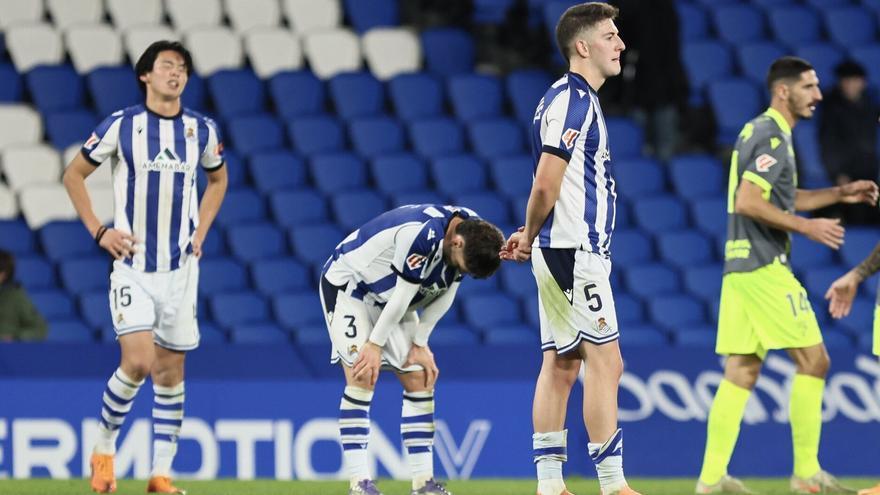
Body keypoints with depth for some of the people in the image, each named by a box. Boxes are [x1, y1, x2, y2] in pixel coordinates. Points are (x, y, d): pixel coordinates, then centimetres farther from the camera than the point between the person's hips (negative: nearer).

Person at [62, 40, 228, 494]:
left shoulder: (202, 130, 4)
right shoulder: (120, 125, -5)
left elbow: (218, 179, 24)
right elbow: (74, 175, 5)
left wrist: (201, 231, 11)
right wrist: (99, 232, -3)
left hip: (180, 268, 3)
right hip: (131, 266, -3)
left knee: (170, 372, 4)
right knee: (138, 362, -17)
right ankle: (104, 447, 7)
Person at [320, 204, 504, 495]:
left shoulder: (474, 232, -12)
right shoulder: (422, 234, -38)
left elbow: (445, 294, -2)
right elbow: (402, 296, -27)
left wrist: (420, 344, -3)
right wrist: (375, 344, -19)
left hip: (390, 301, 8)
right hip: (348, 284, -8)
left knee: (420, 379, 0)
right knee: (362, 376, -18)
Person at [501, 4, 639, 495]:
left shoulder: (578, 99, 18)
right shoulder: (572, 100, -14)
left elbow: (548, 187, 21)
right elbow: (546, 184, -19)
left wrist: (530, 237, 9)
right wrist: (530, 236, -4)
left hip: (564, 252, 10)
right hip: (575, 252, -10)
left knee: (561, 365, 8)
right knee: (605, 362, -8)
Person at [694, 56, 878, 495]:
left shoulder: (760, 131, 19)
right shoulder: (771, 137, -12)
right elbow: (747, 202, -22)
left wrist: (841, 193, 22)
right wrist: (808, 227, -19)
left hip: (741, 267, 10)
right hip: (764, 267, -10)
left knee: (741, 372, 6)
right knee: (813, 361, -5)